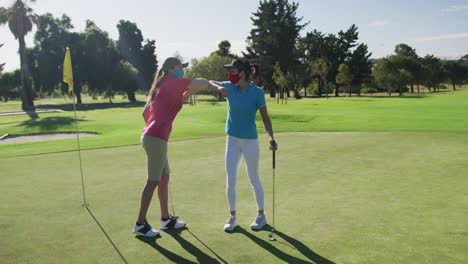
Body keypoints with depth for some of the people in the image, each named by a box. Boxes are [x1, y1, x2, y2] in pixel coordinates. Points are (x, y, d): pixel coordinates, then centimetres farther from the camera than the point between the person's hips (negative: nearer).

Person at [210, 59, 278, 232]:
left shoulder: (257, 92, -14)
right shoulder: (229, 87, -3)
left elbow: (265, 117, -9)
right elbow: (210, 83, 9)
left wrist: (271, 137, -23)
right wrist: (218, 88, -15)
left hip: (250, 140, -4)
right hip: (232, 140, 4)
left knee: (253, 179, 9)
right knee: (230, 181, 5)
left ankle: (261, 215, 26)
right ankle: (232, 216, 21)